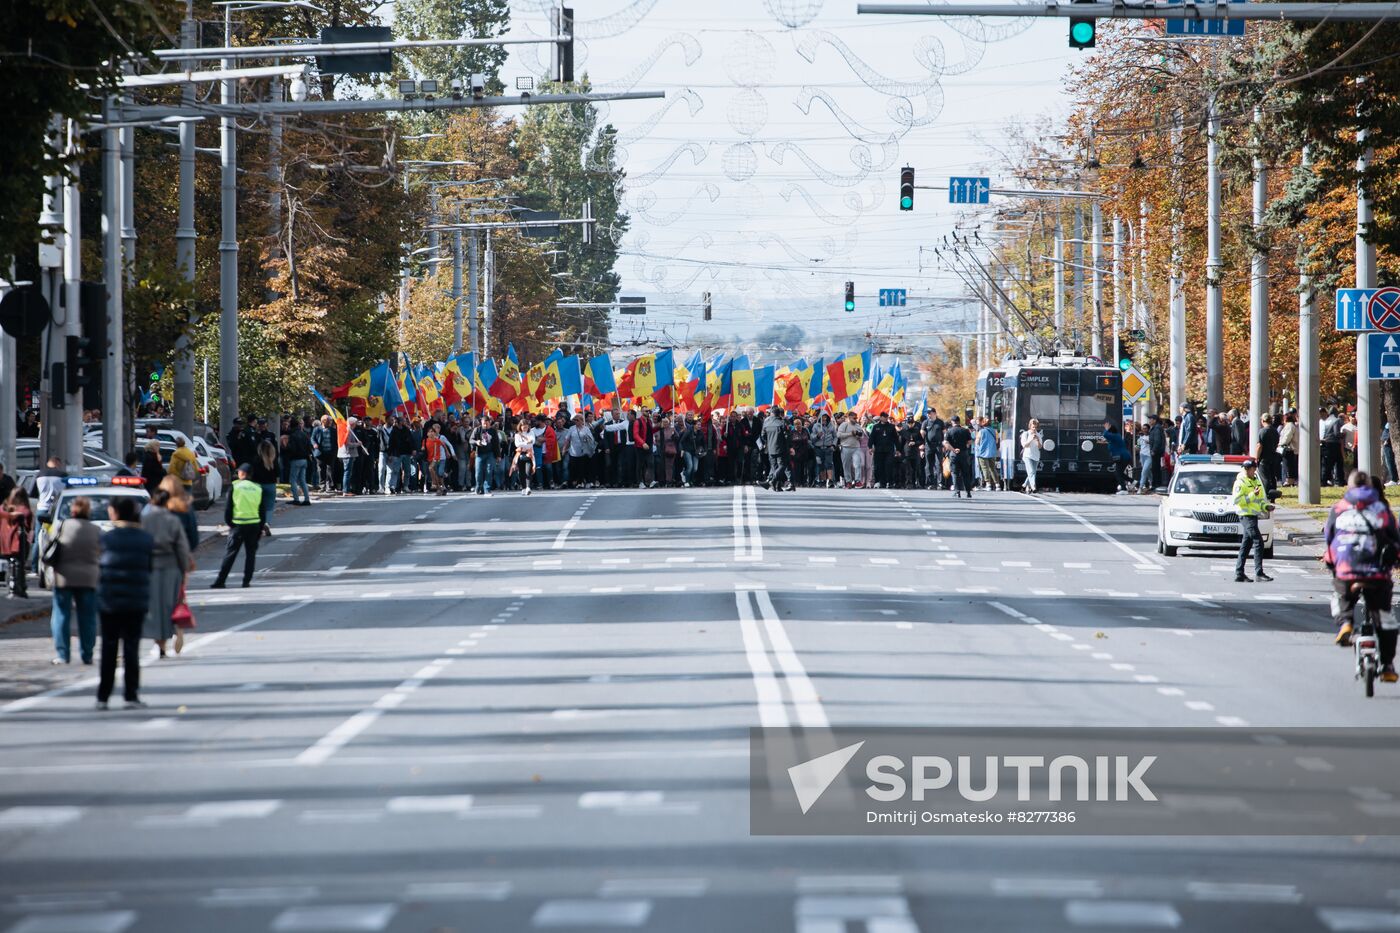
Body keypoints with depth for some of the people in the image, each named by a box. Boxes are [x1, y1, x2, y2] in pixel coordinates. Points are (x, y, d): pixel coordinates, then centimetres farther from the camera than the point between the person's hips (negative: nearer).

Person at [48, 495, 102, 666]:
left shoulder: (62, 526, -4)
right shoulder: (96, 531, -2)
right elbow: (101, 556, 2)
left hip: (64, 577, -1)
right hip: (88, 579, 1)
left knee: (61, 616, 5)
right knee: (87, 618, 9)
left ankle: (62, 654, 1)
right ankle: (87, 655, 10)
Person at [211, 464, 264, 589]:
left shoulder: (234, 487, -2)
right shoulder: (258, 489, 7)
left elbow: (228, 508, -4)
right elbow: (262, 511, 10)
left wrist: (228, 523, 8)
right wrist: (260, 529, 16)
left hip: (238, 525, -2)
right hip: (254, 524, 2)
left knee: (230, 553, 1)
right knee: (251, 553, 11)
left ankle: (220, 582, -2)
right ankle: (246, 581, 7)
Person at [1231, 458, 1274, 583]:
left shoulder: (1256, 481, 18)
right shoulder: (1240, 482, -8)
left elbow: (1262, 498, 27)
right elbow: (1236, 500, -17)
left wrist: (1266, 506, 8)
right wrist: (1252, 495, -21)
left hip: (1254, 515, 9)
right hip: (1246, 515, -9)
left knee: (1246, 545, 10)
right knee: (1258, 542, -16)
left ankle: (1239, 574, 14)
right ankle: (1259, 573, -19)